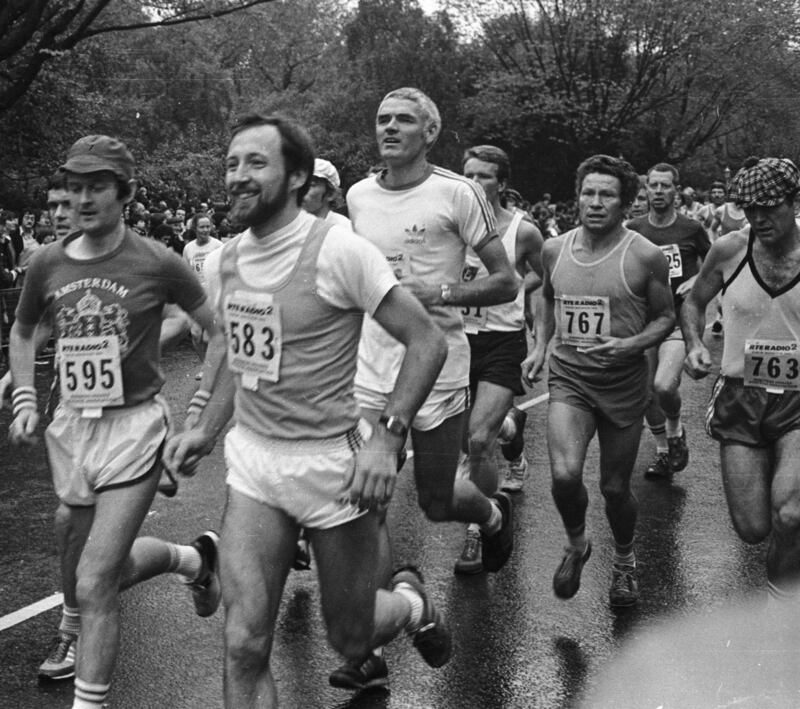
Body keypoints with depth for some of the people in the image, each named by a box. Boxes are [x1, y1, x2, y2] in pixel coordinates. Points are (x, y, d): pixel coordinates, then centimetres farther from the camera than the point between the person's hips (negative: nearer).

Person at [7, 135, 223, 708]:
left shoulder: (156, 265, -9)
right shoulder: (48, 264, 2)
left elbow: (220, 330, 2)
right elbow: (23, 331, 20)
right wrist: (24, 401, 8)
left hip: (134, 426, -5)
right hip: (70, 424, 5)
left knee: (95, 584, -10)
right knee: (91, 557, 18)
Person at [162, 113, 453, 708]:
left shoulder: (338, 250, -16)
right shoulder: (222, 262, 4)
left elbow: (427, 341, -14)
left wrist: (386, 436, -23)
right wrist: (206, 429, 10)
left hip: (332, 464, -4)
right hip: (252, 463, 5)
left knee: (350, 641, 12)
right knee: (245, 646, -7)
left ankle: (411, 601, 46)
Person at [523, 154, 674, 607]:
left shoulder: (645, 257, -9)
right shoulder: (555, 250, 2)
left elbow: (666, 317, 0)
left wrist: (629, 345, -18)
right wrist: (541, 345, 11)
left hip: (624, 384, -1)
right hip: (568, 378, 2)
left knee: (615, 488, 8)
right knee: (565, 474, -20)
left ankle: (625, 560, 38)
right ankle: (576, 545, 12)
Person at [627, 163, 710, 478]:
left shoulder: (691, 228, -1)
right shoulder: (633, 229, 4)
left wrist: (697, 280, -6)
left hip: (679, 319, -3)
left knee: (664, 386, -22)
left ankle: (676, 429, 9)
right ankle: (662, 450, 29)